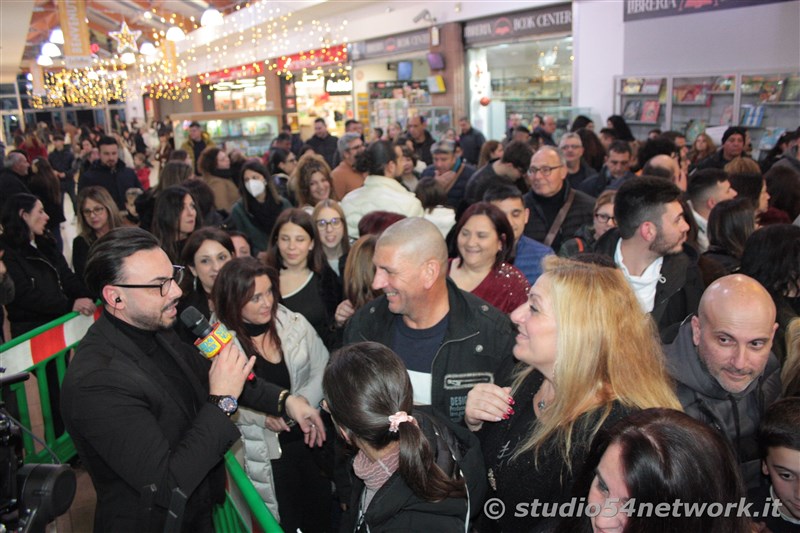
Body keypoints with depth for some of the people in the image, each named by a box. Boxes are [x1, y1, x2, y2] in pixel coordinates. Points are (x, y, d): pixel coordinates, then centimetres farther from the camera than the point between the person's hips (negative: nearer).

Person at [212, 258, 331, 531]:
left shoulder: (296, 325, -5)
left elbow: (322, 369, 1)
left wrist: (302, 400, -16)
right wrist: (262, 416, -21)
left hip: (311, 440, 2)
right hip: (265, 454, -2)